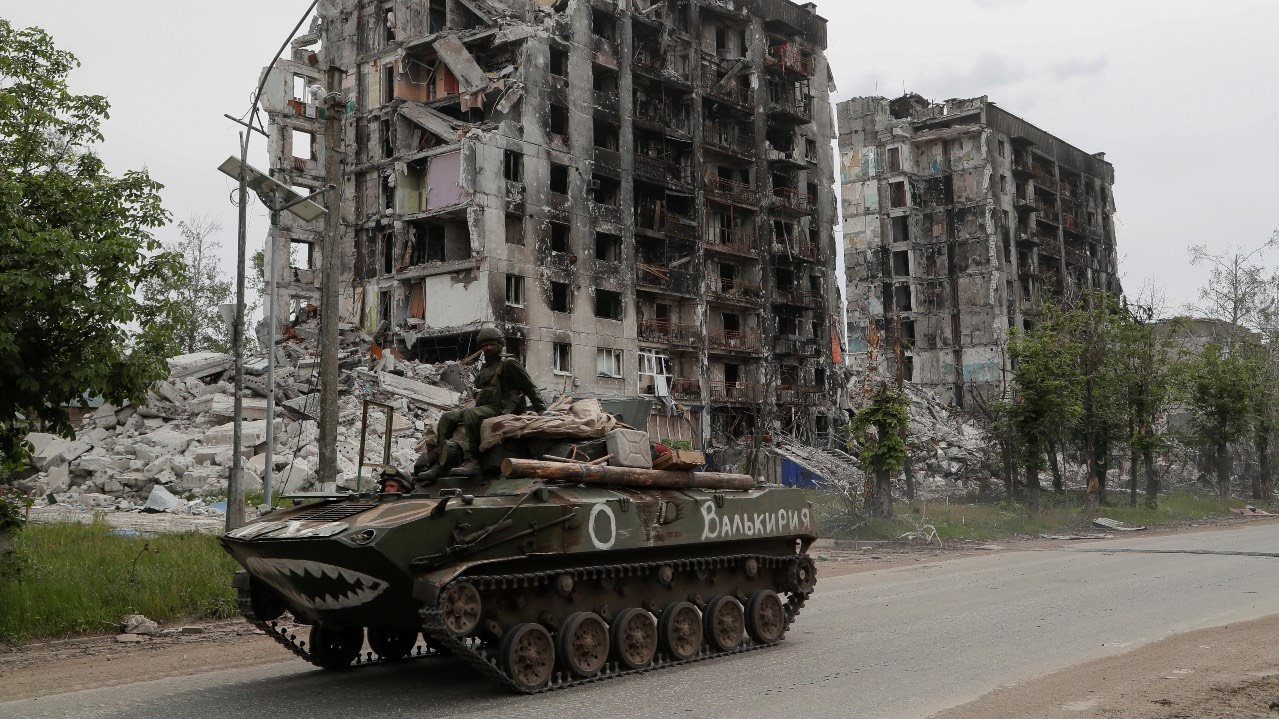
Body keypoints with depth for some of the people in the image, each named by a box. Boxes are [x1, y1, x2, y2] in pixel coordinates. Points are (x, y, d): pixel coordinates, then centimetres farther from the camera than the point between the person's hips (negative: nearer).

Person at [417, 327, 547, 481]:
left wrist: (541, 410, -9)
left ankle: (471, 461, -41)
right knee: (447, 418, -4)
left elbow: (530, 388, -3)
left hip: (499, 410, -9)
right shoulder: (484, 368, 25)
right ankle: (438, 465, -15)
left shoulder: (509, 364, 1)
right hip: (481, 408, 9)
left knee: (471, 414, -35)